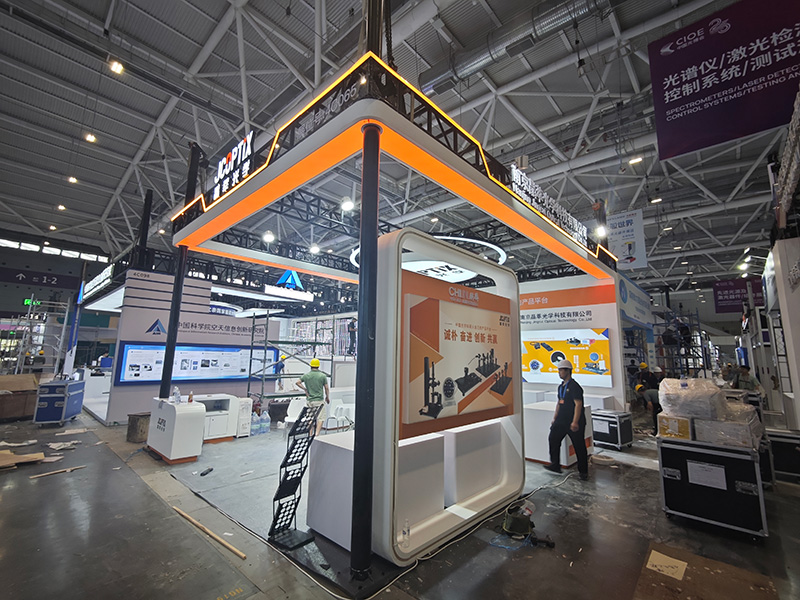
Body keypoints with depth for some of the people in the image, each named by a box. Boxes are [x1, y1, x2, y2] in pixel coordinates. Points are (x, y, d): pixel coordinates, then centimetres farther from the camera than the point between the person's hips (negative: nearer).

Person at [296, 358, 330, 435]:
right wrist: (327, 397, 13)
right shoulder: (323, 376, -6)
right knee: (320, 418, 3)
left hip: (309, 400, 3)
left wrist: (305, 389, 8)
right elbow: (326, 388, -1)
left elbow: (298, 382, 0)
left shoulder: (306, 375, 0)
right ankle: (317, 434, -10)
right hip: (319, 400, -3)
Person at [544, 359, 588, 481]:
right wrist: (555, 418, 18)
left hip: (574, 422, -8)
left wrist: (575, 422, -24)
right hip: (561, 420, 8)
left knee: (579, 446, 4)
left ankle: (583, 471, 20)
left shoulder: (574, 386, -15)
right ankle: (555, 465, 12)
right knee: (553, 439, 3)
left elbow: (578, 404, -20)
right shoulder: (561, 386, 11)